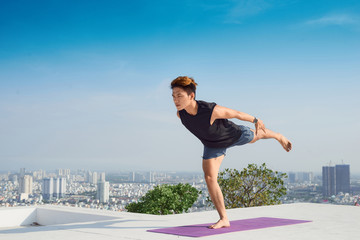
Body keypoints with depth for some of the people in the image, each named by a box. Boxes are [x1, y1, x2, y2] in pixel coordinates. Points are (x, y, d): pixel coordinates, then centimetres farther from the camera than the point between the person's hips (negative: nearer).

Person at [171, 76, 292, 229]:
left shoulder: (212, 110, -45)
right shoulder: (180, 113, -27)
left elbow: (236, 113, -25)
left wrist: (256, 120, -8)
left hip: (234, 135, -3)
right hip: (213, 145, 4)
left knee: (257, 136, 27)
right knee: (209, 178, -11)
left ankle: (278, 137, 65)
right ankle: (224, 219, 4)